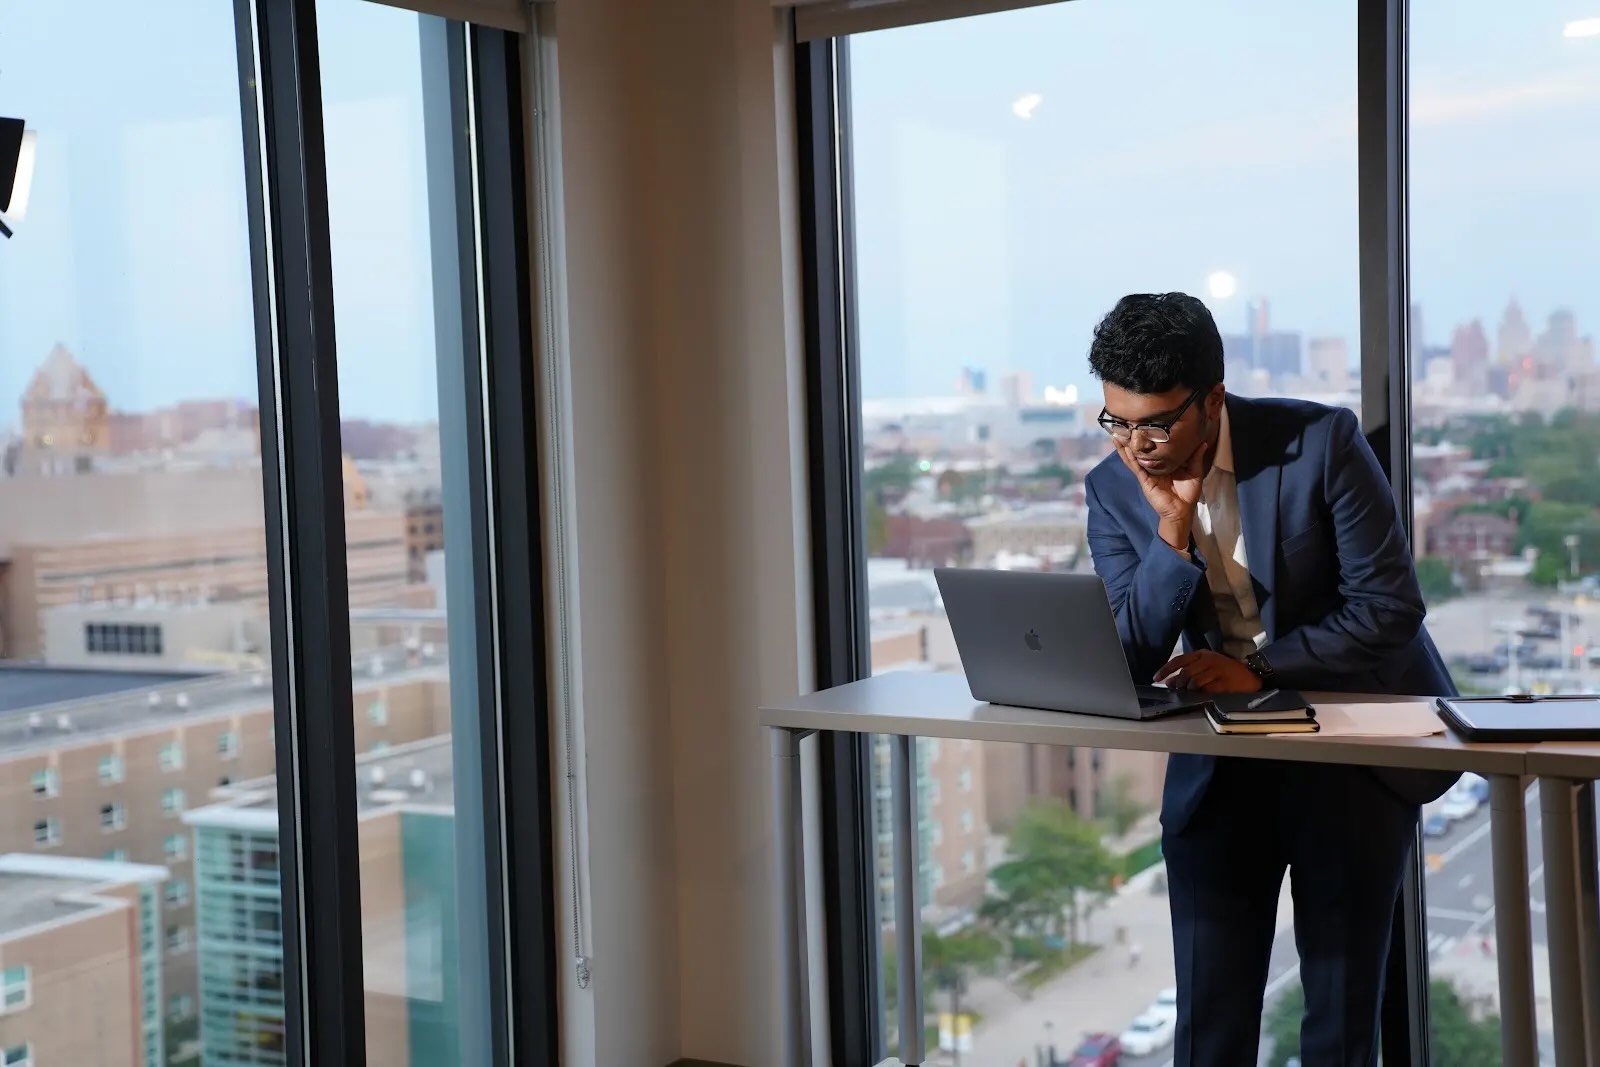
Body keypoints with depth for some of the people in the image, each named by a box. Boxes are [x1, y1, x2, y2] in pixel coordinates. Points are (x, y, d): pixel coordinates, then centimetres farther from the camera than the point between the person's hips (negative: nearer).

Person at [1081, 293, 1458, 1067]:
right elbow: (1129, 664, -11)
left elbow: (1390, 605, -15)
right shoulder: (1113, 489, -6)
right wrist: (1172, 529, -23)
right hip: (1221, 759, 3)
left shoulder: (1320, 442, -16)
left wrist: (1258, 670, -22)